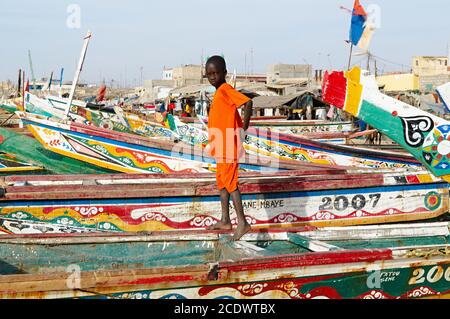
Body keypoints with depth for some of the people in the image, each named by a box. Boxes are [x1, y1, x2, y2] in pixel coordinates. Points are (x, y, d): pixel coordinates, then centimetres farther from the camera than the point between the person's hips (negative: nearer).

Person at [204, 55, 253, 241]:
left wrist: (244, 129, -22)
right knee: (221, 182, 15)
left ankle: (242, 223, -2)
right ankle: (225, 221, 23)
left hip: (229, 146, -10)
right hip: (222, 148, 10)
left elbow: (248, 103, -29)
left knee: (230, 183, -7)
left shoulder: (225, 89, -16)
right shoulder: (219, 92, 14)